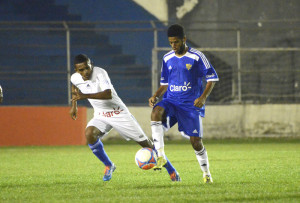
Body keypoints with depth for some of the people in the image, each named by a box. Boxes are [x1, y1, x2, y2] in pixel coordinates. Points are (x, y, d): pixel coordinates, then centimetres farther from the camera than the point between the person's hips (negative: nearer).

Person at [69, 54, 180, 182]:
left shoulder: (100, 73, -25)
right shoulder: (75, 78, -5)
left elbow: (108, 94, -40)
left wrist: (85, 96, -44)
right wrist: (74, 105, 17)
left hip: (118, 113, -5)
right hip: (100, 116, 5)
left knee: (144, 142, -1)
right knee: (89, 134, -26)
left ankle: (171, 170, 13)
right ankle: (108, 166, -5)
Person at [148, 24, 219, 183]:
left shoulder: (196, 57, -4)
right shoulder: (167, 59, 10)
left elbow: (212, 78, -1)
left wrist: (203, 97, -14)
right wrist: (155, 96, 1)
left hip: (191, 104, -3)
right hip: (171, 101, 3)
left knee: (195, 141, -5)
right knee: (156, 112, -31)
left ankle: (206, 173, 20)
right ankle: (160, 156, -33)